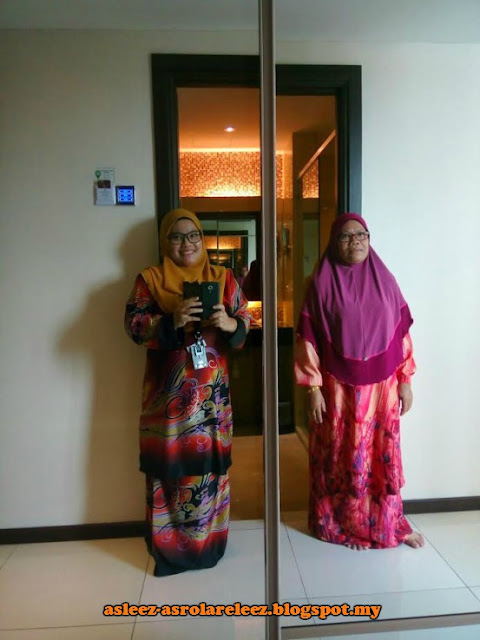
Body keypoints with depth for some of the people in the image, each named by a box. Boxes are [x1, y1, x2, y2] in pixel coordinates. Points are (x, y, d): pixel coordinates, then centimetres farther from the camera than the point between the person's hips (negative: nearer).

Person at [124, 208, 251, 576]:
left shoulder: (223, 278, 8)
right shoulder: (149, 279, 4)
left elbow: (245, 322, 5)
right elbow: (134, 324, -5)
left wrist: (229, 324, -17)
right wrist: (172, 320, -21)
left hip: (212, 386, 1)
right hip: (168, 388, -1)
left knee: (209, 457, 7)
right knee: (169, 460, 3)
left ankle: (208, 538, 28)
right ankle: (169, 544, 23)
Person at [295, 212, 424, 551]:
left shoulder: (385, 280, 4)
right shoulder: (322, 284, -6)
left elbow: (401, 333, 7)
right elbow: (308, 340, -7)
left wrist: (405, 380, 5)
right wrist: (314, 389, -10)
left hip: (381, 386, 3)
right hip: (339, 388, -3)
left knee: (383, 455, 13)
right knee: (343, 457, 9)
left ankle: (389, 523, 33)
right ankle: (345, 524, 29)